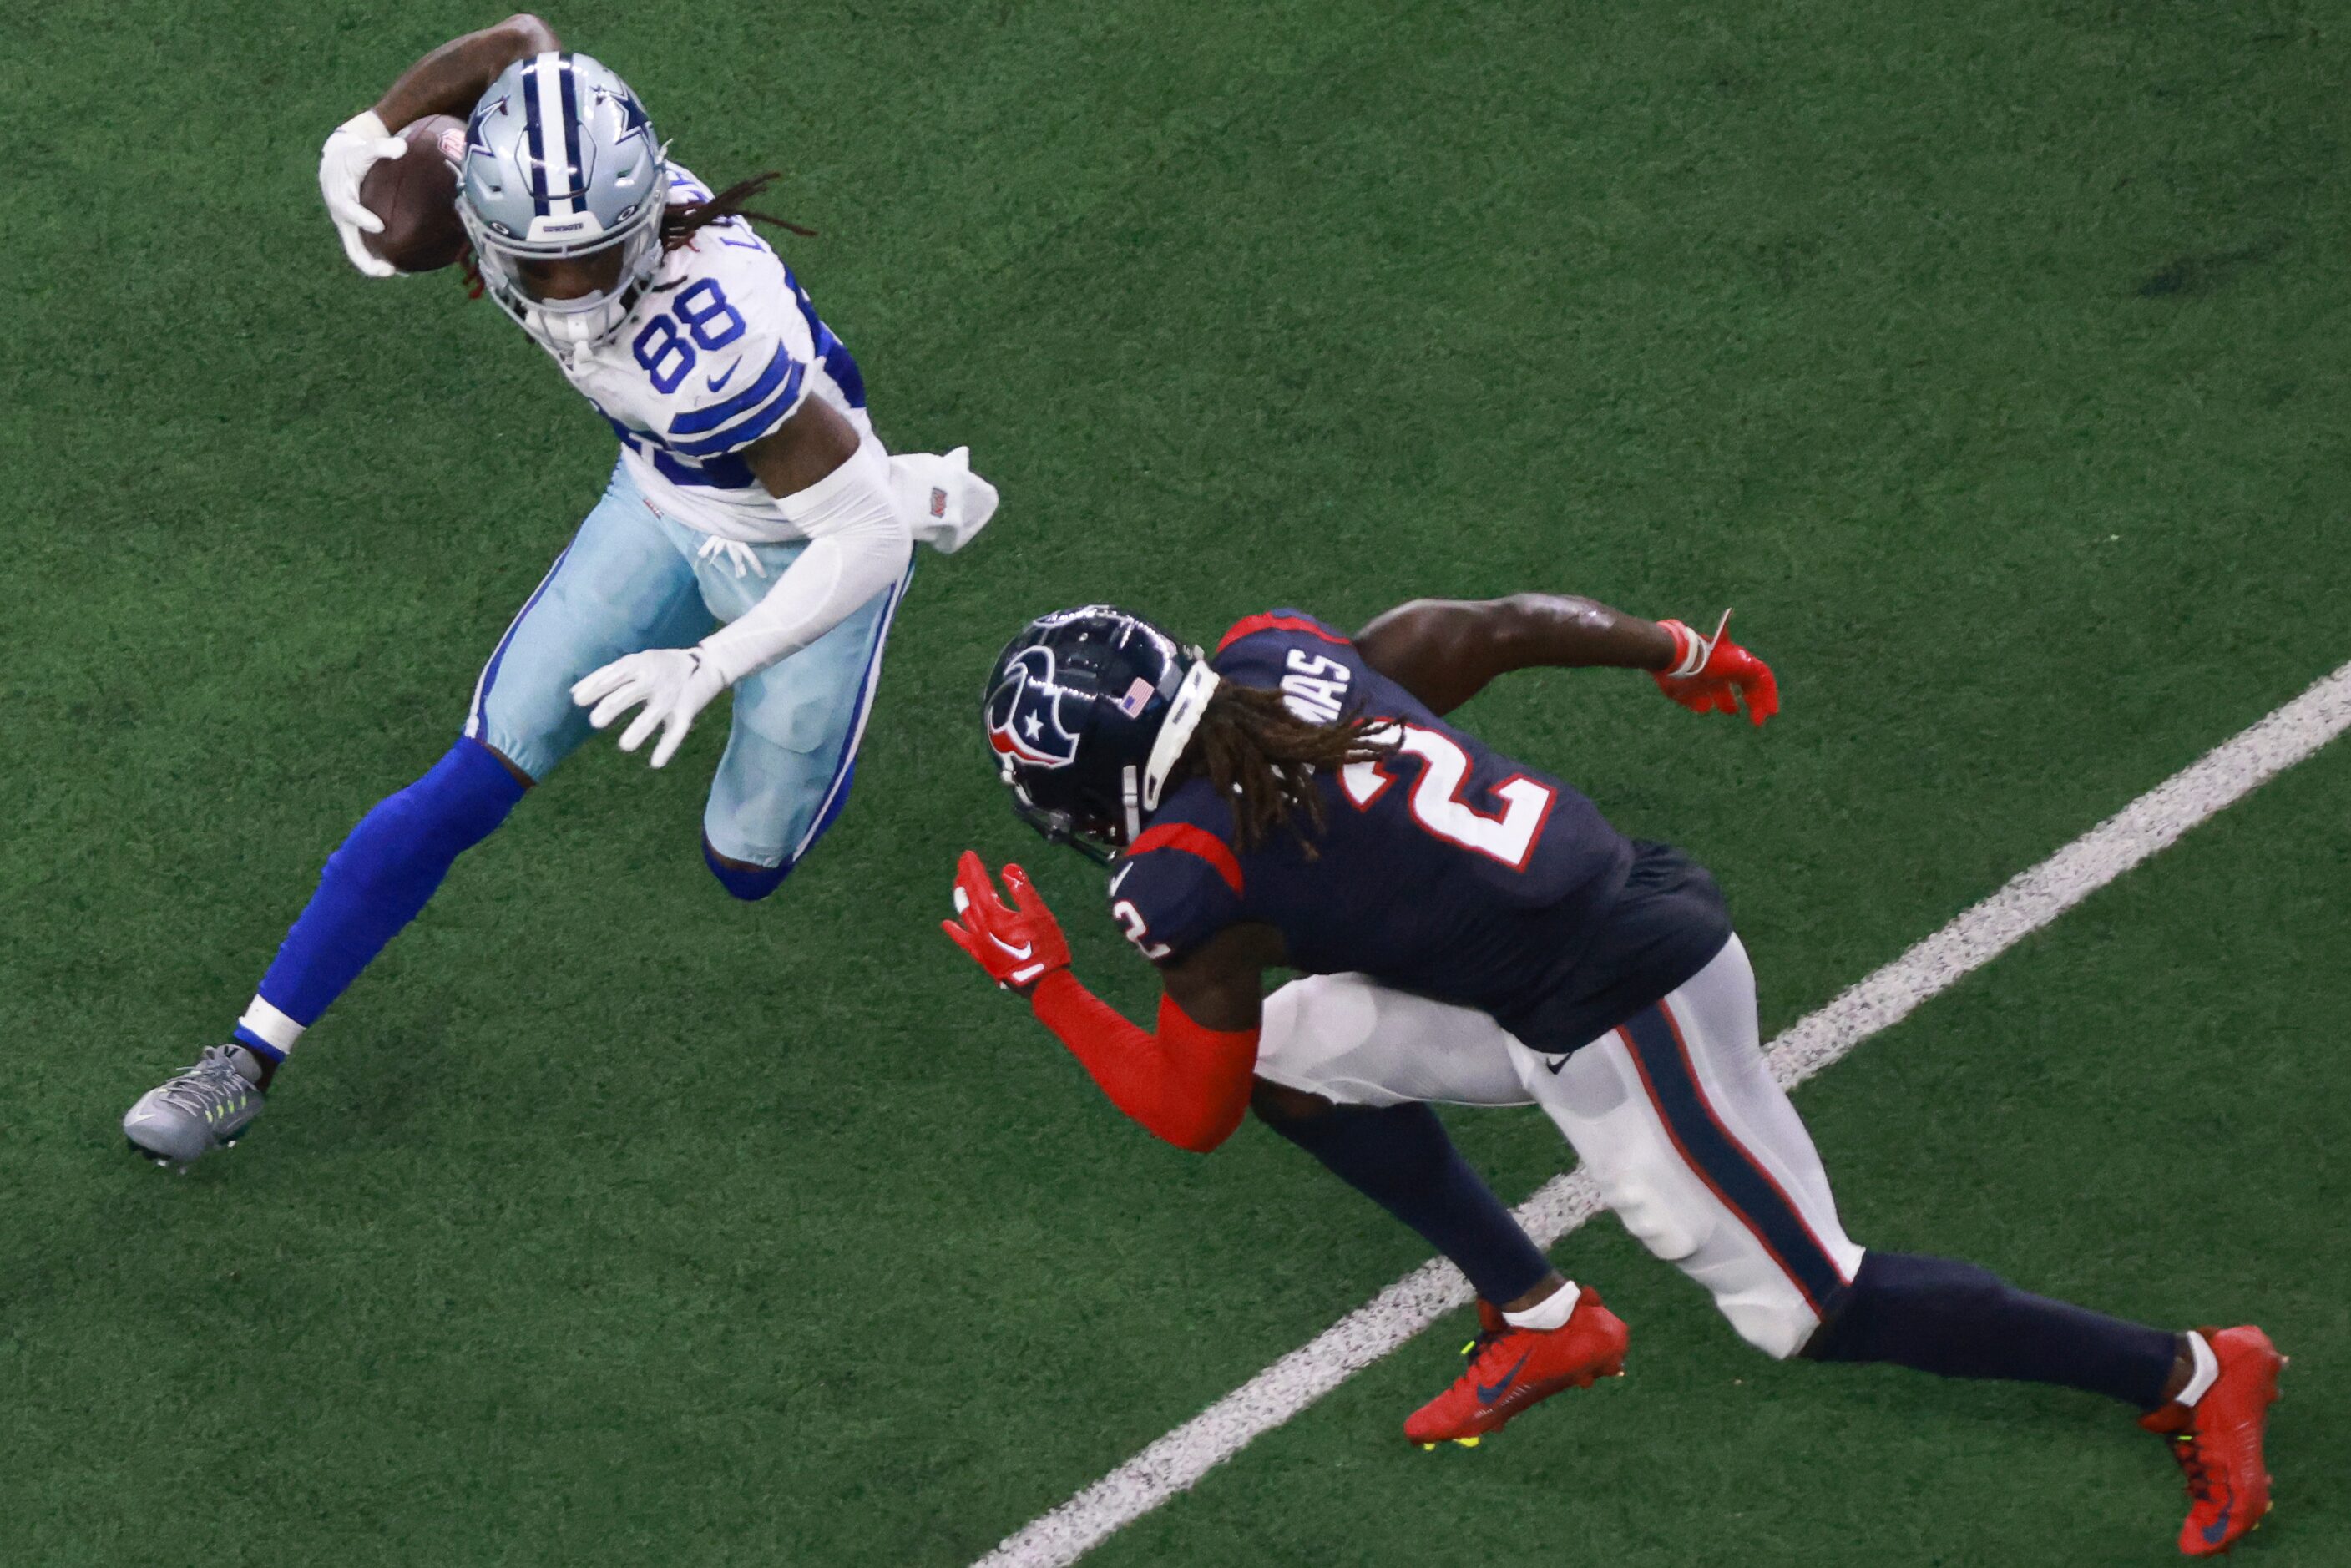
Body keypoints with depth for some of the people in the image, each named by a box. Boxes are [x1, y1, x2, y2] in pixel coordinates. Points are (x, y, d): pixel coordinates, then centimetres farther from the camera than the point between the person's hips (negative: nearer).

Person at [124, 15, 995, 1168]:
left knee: (747, 867, 16)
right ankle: (252, 1055, 9)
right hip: (664, 511, 5)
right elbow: (520, 43, -3)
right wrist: (367, 144, -7)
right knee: (476, 782, -3)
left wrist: (710, 665, -39)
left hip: (807, 545, -5)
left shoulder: (712, 343, -45)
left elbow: (864, 535, -36)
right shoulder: (522, 198, -27)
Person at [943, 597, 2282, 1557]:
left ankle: (2190, 1377, 11)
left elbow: (1191, 1117, -3)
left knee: (1810, 1309, 5)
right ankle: (1545, 1322, 25)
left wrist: (1040, 983, 7)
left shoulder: (1189, 875, -17)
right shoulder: (1271, 653, 1)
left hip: (1619, 1018, -9)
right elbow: (1503, 626, 10)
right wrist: (1673, 653, 26)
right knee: (1291, 1058, 15)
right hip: (1643, 903, 9)